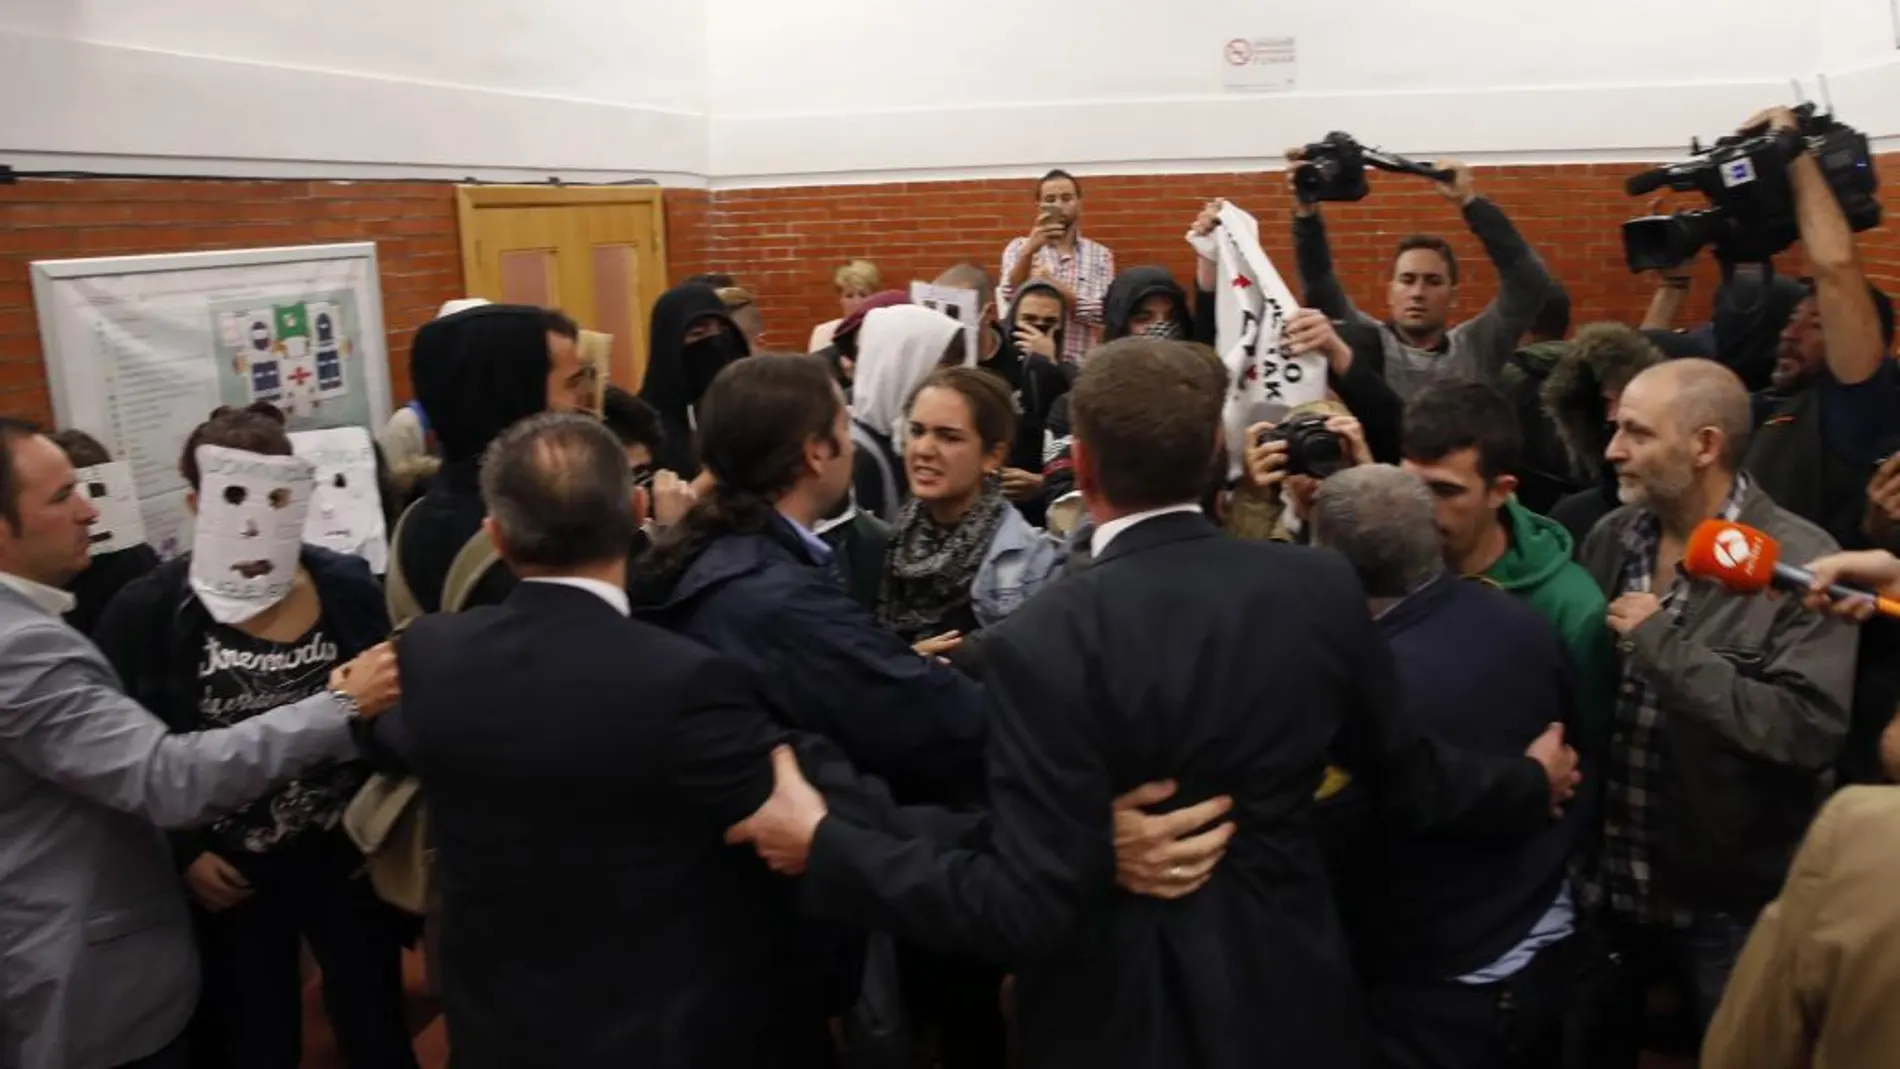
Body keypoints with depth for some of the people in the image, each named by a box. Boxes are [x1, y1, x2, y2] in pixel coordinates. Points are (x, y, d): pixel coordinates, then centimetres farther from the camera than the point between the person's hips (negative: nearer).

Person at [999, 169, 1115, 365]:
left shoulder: (1100, 255, 6)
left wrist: (1054, 285, -14)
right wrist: (1029, 251, -22)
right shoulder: (1019, 247, 8)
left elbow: (1099, 313, -6)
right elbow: (1010, 296, -10)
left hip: (1079, 364, 0)